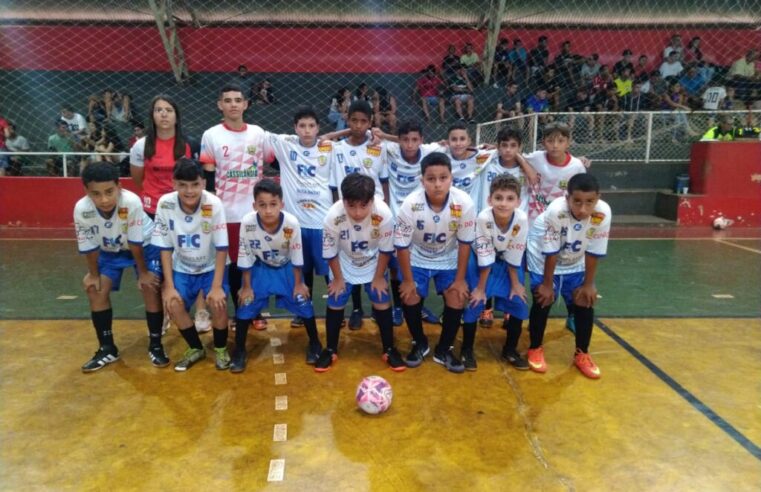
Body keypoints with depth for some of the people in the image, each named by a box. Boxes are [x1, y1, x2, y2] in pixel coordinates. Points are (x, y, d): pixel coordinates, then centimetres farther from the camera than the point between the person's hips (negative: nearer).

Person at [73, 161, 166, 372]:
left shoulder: (131, 202, -40)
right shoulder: (81, 210, -31)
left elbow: (135, 243, -27)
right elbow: (89, 247, -15)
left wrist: (143, 273, -16)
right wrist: (93, 275, -3)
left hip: (145, 245, -3)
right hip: (110, 250, 3)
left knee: (151, 288, -14)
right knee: (96, 290, -3)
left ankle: (155, 345, 4)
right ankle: (107, 349, 14)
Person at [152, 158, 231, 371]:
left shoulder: (214, 205, -26)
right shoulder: (165, 204, -19)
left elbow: (221, 249, -18)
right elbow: (165, 248, -11)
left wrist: (217, 286, -21)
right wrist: (169, 286, -14)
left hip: (212, 266, -2)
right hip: (182, 268, 2)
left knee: (218, 303, -23)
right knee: (173, 305, -17)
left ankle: (221, 348, 6)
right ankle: (195, 348, 10)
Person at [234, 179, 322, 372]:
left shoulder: (292, 223, -33)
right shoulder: (247, 222, -33)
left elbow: (297, 257, -17)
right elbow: (245, 257, -18)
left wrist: (298, 284, -8)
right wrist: (246, 286, -10)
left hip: (286, 267, 0)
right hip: (260, 268, 0)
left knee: (303, 302, -2)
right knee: (245, 304, -7)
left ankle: (314, 343, 21)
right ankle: (239, 350, 13)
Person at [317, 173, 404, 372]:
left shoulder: (384, 214, -36)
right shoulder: (333, 217, -36)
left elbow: (386, 250, -18)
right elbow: (330, 253, -17)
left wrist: (379, 277, -8)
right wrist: (338, 278, -7)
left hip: (373, 263, 0)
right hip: (343, 264, 0)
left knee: (382, 304, -1)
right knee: (335, 304, 2)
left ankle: (389, 349, 18)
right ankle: (330, 350, 22)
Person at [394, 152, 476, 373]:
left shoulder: (464, 203, -29)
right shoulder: (410, 204, -31)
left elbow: (465, 242, -15)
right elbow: (402, 245, -19)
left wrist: (460, 279, -10)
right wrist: (407, 280, -12)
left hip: (449, 259, 1)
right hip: (417, 259, 0)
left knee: (457, 298, -10)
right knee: (410, 297, -10)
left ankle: (444, 349, 12)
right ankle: (419, 343, 18)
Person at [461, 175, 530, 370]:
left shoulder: (521, 219, -31)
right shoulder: (483, 218, -35)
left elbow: (513, 258, -16)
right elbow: (485, 258, -25)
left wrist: (515, 284, -7)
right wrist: (480, 287, -16)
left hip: (507, 260, 2)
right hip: (481, 259, -2)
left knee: (518, 302, -2)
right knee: (475, 302, -10)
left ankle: (510, 349, 19)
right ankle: (466, 349, 9)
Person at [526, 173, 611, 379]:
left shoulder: (603, 213, -29)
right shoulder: (556, 211, -38)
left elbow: (593, 253, -16)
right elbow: (551, 253, -26)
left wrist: (588, 284, -8)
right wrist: (547, 284, -16)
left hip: (575, 261, 3)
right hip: (544, 257, -3)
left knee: (585, 301, 0)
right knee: (544, 299, -7)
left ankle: (582, 354, 19)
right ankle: (535, 349, 16)